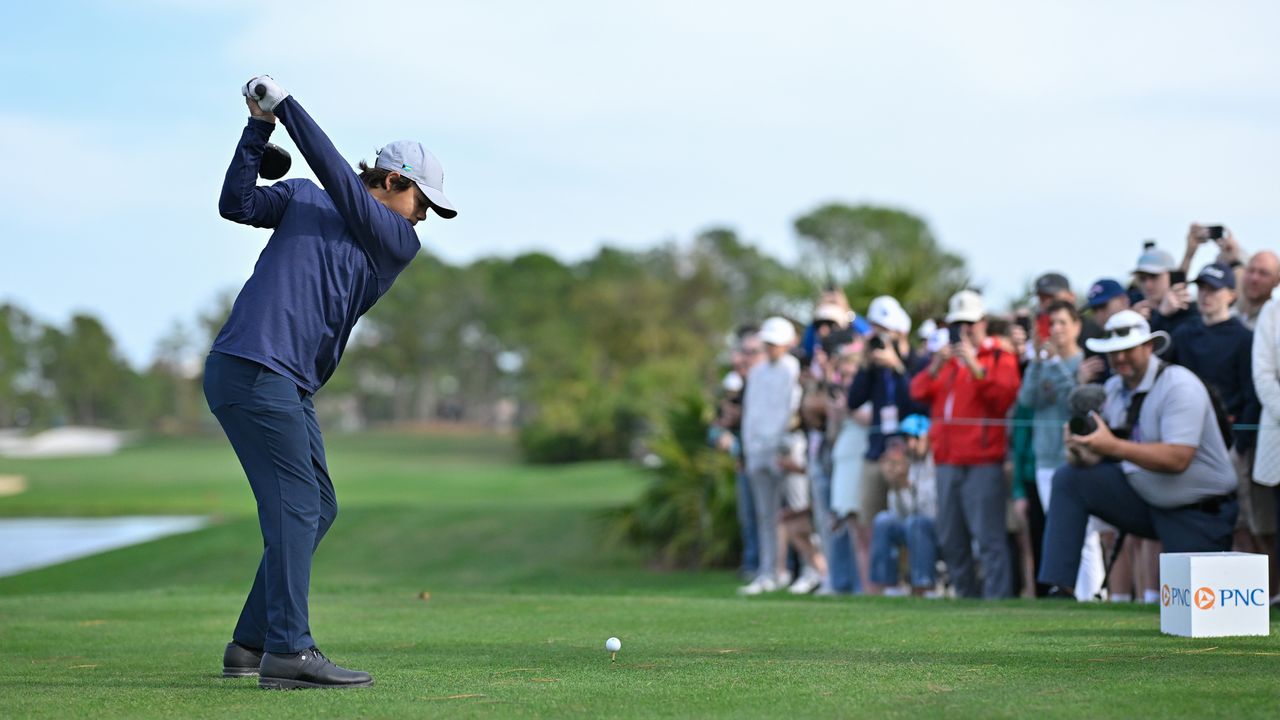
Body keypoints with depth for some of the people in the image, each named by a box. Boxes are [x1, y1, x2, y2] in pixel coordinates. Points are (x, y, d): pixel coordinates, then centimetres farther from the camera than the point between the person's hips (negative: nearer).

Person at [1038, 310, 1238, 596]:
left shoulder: (1179, 386, -18)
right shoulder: (1113, 388, 4)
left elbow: (1177, 459, -29)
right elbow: (1101, 453, 1)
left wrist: (1114, 446, -36)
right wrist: (1080, 452, -24)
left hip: (1198, 513, -6)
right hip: (1144, 498, 6)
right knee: (1068, 478, -11)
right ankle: (1060, 589, -16)